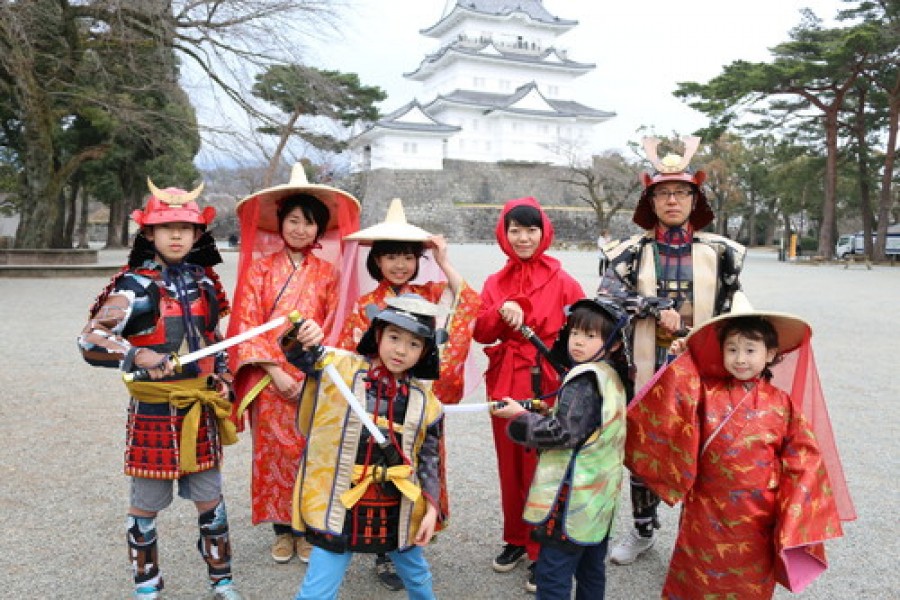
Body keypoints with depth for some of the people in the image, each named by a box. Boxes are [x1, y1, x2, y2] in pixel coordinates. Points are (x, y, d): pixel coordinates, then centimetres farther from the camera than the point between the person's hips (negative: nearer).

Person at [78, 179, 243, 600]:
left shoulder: (204, 282, 6)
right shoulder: (136, 286, -10)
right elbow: (90, 340, -18)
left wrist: (222, 381, 8)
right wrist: (136, 355, -33)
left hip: (201, 409, 4)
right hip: (154, 410, -4)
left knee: (210, 499, 13)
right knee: (146, 505, 10)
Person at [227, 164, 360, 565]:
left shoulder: (327, 271, 5)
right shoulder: (260, 266, 2)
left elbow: (335, 327, 2)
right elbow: (247, 323, -3)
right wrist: (274, 371, -12)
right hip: (269, 377, 0)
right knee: (274, 452, 7)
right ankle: (282, 530, 23)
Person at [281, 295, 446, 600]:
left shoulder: (425, 400, -1)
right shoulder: (341, 367, -8)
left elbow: (429, 459, 4)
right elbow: (298, 355, -14)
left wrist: (431, 508, 1)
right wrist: (299, 337, -36)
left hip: (397, 509, 3)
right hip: (340, 506, -3)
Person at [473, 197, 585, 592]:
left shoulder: (562, 281, -4)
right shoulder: (495, 283, 9)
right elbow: (480, 333, 2)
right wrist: (503, 311, -15)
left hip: (546, 386, -4)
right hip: (504, 384, 4)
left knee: (541, 469, 1)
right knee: (510, 466, 14)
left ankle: (543, 552, 17)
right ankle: (516, 539, 31)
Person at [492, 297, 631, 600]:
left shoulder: (584, 379, -17)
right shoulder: (611, 379, 11)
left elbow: (561, 432, -22)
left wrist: (520, 416, -11)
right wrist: (551, 414, 10)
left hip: (572, 500, -10)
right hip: (600, 497, 10)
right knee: (592, 571, 20)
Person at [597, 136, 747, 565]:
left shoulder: (718, 251, 2)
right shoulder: (633, 250, -1)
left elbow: (731, 314, 7)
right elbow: (606, 294, -15)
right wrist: (658, 307, -21)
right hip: (646, 367, 0)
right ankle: (643, 530, 31)